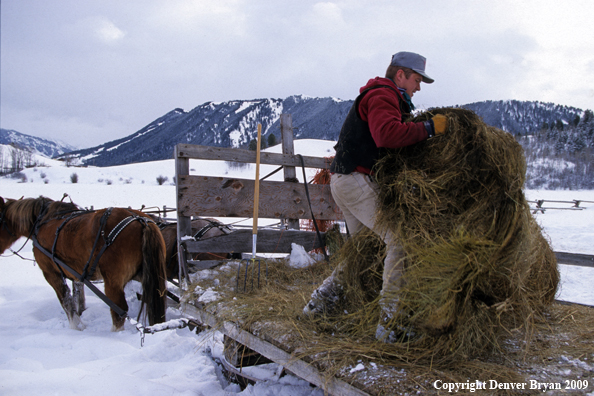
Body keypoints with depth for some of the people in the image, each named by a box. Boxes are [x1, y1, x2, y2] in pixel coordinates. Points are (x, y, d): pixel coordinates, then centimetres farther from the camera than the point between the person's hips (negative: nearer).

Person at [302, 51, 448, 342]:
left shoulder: (384, 98, 26)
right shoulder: (382, 95, -9)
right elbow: (388, 134, -28)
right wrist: (429, 128, -20)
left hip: (344, 181, 11)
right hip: (357, 180, -11)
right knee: (400, 240, -15)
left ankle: (319, 302, 21)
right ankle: (389, 323, -15)